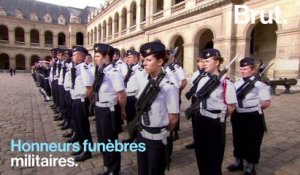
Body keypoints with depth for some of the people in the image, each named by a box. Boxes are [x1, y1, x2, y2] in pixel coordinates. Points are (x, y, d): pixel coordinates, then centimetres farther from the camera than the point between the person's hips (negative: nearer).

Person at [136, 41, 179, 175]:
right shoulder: (144, 80, -2)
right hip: (141, 135, 6)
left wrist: (162, 133, 0)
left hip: (158, 139, -6)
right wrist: (142, 128, 12)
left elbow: (174, 118, -15)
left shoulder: (169, 86, -23)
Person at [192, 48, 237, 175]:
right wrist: (200, 114, 8)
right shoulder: (202, 80, 4)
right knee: (200, 152, 21)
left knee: (214, 155, 14)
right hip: (199, 120, 7)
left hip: (215, 123, -6)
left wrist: (220, 117, 0)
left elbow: (231, 107, -11)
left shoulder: (225, 83, -16)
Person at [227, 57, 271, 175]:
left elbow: (266, 103, -13)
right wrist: (236, 109, -2)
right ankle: (238, 162, 39)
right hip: (237, 116, 6)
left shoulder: (260, 84, -12)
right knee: (238, 140, 18)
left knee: (252, 142, 10)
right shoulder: (237, 84, 6)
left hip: (253, 117, -6)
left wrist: (254, 109, -5)